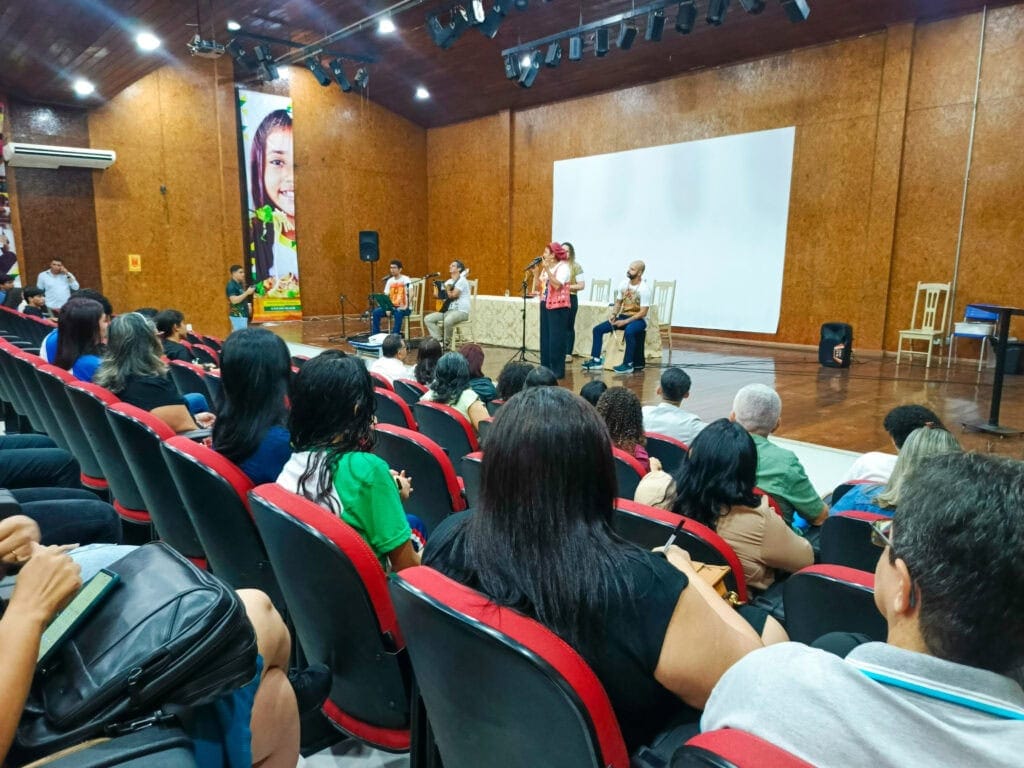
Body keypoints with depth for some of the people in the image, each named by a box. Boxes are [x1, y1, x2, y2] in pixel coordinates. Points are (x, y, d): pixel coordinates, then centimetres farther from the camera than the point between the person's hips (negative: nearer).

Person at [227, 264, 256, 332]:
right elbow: (234, 300, -24)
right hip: (237, 315, -9)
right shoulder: (231, 285, -14)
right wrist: (247, 293, -23)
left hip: (243, 314, 9)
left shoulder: (240, 284, 14)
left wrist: (249, 292, 9)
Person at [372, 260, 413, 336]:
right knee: (376, 312, -14)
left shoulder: (405, 279, -7)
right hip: (392, 307, 6)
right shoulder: (390, 280, 11)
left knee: (398, 313, -39)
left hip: (404, 308, -6)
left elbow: (409, 294, -20)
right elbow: (386, 296, 7)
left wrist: (405, 306, -33)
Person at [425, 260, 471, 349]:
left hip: (461, 311, -9)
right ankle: (440, 341, -7)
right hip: (449, 310, 9)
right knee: (428, 319, -5)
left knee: (448, 321, -40)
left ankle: (446, 343, -16)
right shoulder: (449, 281, 18)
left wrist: (447, 289, -2)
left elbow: (453, 295, -21)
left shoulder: (462, 280, -9)